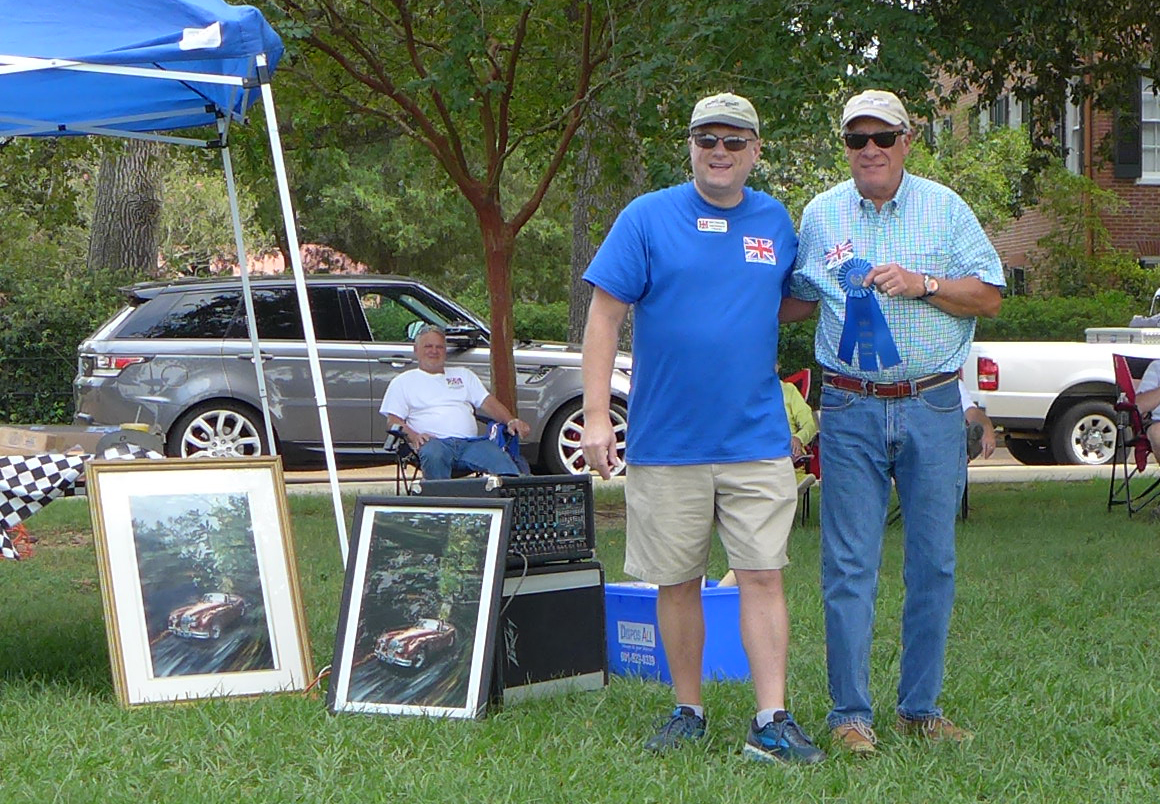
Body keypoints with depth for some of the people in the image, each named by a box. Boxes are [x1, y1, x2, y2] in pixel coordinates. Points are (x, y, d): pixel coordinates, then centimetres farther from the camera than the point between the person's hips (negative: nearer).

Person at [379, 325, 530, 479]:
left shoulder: (464, 375, 32)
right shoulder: (403, 382, 21)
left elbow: (488, 403, 22)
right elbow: (393, 421, 11)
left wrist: (511, 421, 1)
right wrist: (413, 436, -12)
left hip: (470, 442, 2)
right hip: (433, 442, -2)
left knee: (499, 458, -31)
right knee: (434, 456, -41)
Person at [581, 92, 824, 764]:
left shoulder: (777, 222, 9)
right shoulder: (648, 218, -1)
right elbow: (605, 318, -4)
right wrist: (597, 416, -11)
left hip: (757, 439, 1)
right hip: (666, 442, -1)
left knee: (763, 576, -5)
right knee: (677, 583, 7)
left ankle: (772, 723, -4)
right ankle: (688, 712, 20)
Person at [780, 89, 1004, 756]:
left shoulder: (945, 209, 5)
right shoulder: (820, 215, 9)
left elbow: (990, 296, 2)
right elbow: (799, 301, 22)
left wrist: (923, 284, -12)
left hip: (933, 407, 0)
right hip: (851, 410, 0)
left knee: (933, 563, 5)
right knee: (850, 566, -3)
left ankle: (921, 706, 15)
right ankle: (851, 713, 3)